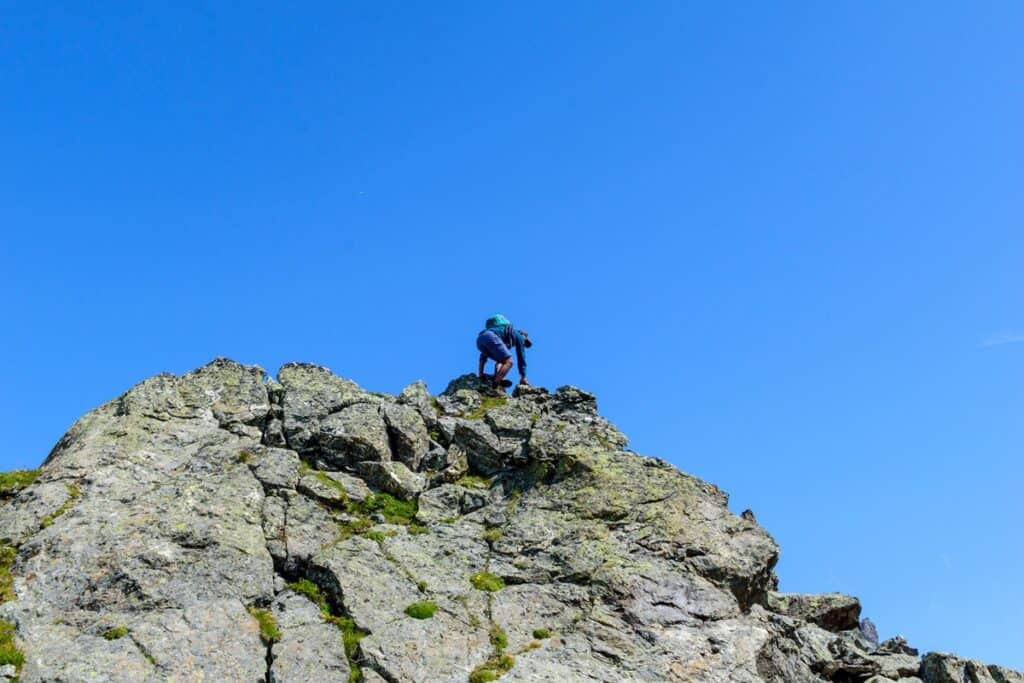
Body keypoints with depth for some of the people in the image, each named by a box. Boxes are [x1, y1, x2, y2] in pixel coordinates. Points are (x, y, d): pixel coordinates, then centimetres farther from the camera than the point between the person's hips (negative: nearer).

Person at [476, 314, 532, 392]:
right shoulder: (518, 335, 24)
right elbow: (521, 358, 19)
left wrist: (481, 373, 31)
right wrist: (523, 378, 21)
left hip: (479, 339, 8)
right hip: (490, 337, -8)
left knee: (501, 361, 21)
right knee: (508, 362, -5)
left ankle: (496, 382, -2)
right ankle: (495, 386, -20)